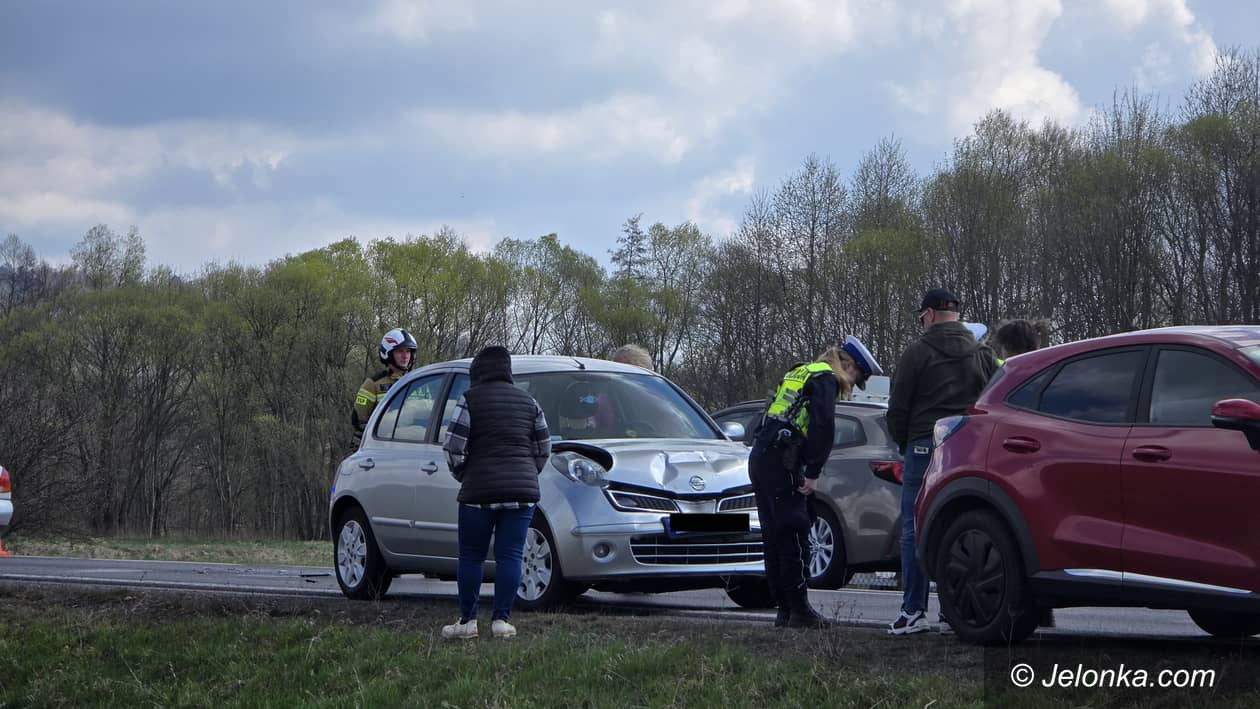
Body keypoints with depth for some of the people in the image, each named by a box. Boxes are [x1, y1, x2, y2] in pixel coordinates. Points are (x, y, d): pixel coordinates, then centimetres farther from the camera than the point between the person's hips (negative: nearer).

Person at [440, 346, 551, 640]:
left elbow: (453, 447, -7)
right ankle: (502, 619, -1)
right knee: (510, 555, 3)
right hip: (523, 491, 3)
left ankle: (467, 621, 6)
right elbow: (544, 448, 13)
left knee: (471, 557, 5)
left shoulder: (470, 400, -3)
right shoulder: (528, 402, 11)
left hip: (480, 491, -3)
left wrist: (463, 475, 9)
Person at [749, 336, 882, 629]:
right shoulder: (825, 379, -3)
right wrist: (813, 473, -14)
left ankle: (785, 610, 14)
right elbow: (823, 426, -16)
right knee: (794, 535, -7)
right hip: (782, 461, -9)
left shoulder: (800, 374, 26)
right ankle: (799, 610, -6)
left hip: (760, 457, 9)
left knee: (774, 536, 10)